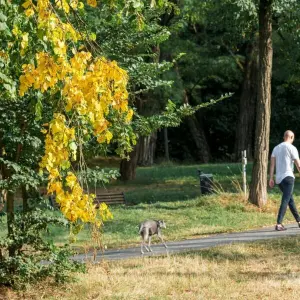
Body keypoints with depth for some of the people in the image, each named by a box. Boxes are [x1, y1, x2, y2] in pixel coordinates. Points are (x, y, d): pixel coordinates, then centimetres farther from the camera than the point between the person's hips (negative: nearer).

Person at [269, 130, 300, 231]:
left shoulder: (276, 148, 14)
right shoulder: (292, 148, -4)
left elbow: (272, 164, 9)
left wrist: (271, 179, 8)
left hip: (279, 179, 7)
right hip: (288, 177, -7)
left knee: (291, 199, 18)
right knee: (285, 201, -10)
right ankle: (278, 224, -20)